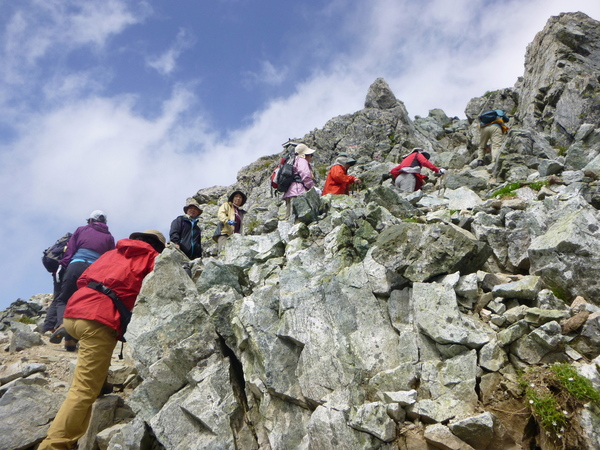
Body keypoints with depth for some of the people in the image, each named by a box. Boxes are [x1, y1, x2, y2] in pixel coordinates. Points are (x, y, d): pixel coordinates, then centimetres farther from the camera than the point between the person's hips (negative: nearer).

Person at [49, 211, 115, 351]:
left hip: (76, 265, -1)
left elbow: (70, 250, 9)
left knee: (62, 299, 10)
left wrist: (63, 267, 9)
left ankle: (62, 324, -20)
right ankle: (71, 340, 0)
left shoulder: (81, 230, 19)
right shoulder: (109, 237, 21)